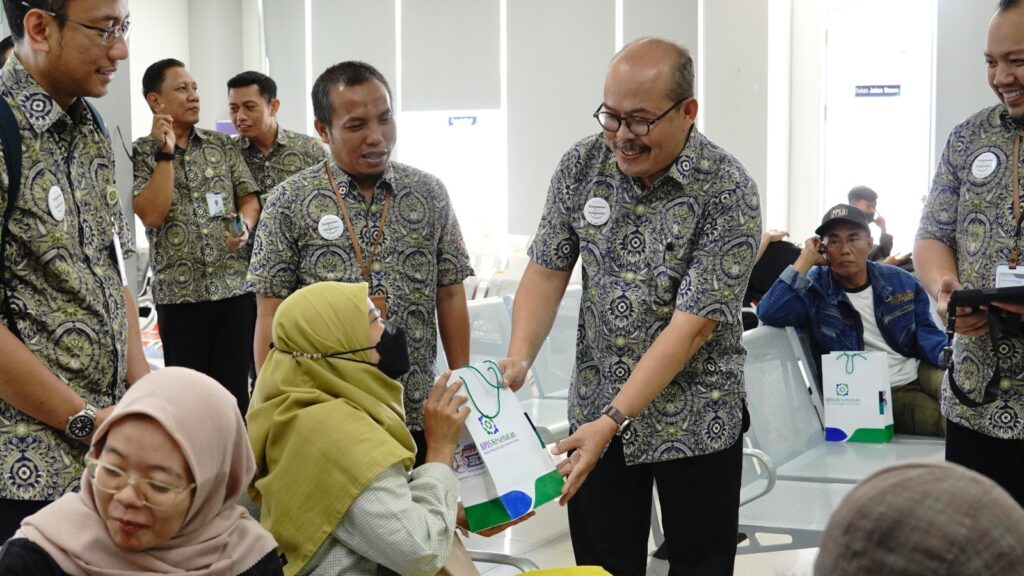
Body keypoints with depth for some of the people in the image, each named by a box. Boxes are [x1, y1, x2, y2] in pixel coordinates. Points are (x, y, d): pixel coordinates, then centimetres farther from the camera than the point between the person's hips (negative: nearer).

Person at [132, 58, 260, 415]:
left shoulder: (222, 145, 10)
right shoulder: (141, 153, -1)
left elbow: (249, 198, 9)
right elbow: (152, 215, -13)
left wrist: (244, 225, -13)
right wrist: (165, 152, -14)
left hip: (234, 286, 3)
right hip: (178, 293, -2)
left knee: (235, 389, 5)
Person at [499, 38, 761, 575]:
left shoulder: (728, 192, -18)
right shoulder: (582, 165, -4)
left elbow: (693, 324, -22)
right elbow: (547, 270, 2)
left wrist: (613, 420, -26)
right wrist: (518, 359, -16)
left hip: (694, 421, -3)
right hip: (595, 413, 4)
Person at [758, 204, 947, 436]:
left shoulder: (901, 282, 7)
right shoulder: (815, 287, -4)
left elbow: (927, 334, 6)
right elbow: (769, 313, -21)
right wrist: (805, 260, -16)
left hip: (920, 374, 5)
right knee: (943, 417, -26)